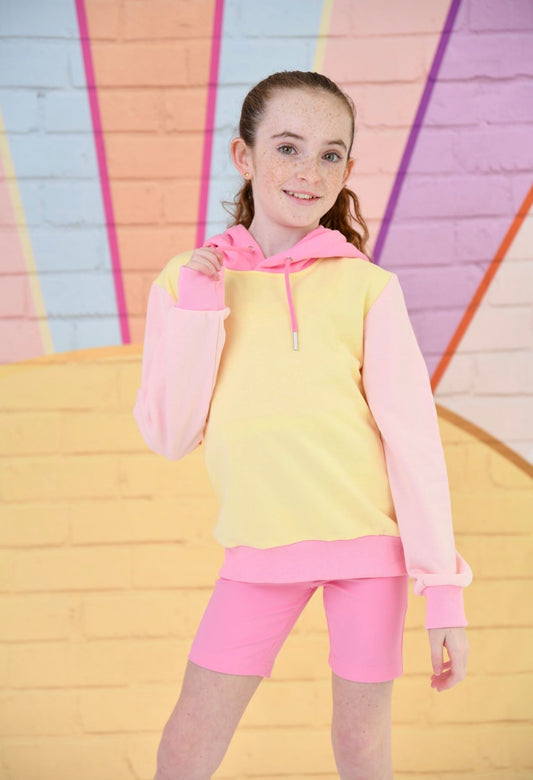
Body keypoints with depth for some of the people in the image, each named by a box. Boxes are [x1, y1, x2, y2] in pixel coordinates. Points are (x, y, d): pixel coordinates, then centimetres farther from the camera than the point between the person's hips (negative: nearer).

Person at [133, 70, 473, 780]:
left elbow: (413, 435, -5)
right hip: (261, 548, 2)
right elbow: (169, 435, -3)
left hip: (370, 536, -1)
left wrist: (443, 590, -8)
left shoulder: (366, 287, -6)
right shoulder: (188, 280, 1)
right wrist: (198, 312, -13)